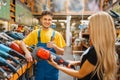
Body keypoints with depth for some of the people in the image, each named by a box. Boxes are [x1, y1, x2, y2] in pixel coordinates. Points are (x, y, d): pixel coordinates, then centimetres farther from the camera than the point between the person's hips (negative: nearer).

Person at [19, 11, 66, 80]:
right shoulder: (35, 33, 0)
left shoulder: (56, 34, -3)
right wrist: (27, 52, -20)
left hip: (52, 67, 0)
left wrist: (54, 46, -21)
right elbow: (22, 43, -1)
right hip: (40, 67, 1)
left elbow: (62, 52, -2)